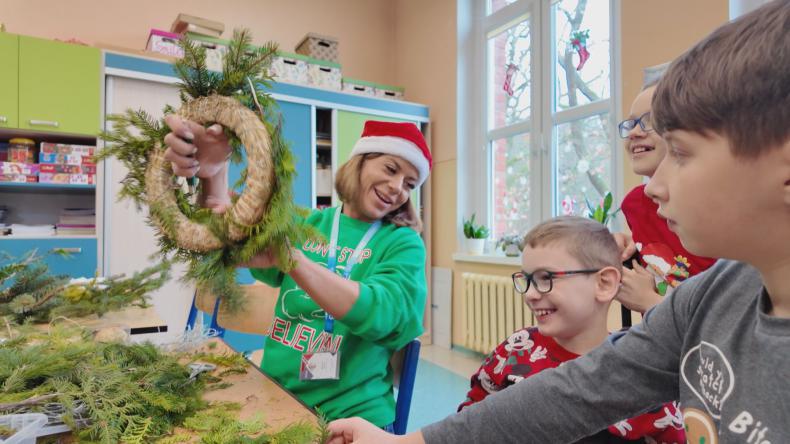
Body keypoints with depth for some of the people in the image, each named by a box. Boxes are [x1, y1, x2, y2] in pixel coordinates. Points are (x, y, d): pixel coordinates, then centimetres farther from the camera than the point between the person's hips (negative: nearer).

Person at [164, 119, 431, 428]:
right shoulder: (307, 224, 4)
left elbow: (380, 315, -20)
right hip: (275, 399, 3)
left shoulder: (404, 243, -2)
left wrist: (290, 257, -31)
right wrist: (212, 174, -28)